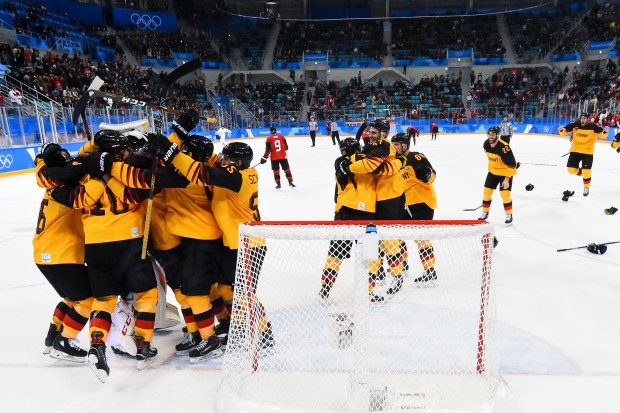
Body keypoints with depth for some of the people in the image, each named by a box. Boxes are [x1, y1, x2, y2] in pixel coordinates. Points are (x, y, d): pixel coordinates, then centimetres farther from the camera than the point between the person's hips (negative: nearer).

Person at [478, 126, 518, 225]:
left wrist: (507, 179, -28)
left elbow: (511, 165, -27)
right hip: (493, 171, 6)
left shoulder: (504, 147, -30)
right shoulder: (486, 144, -9)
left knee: (505, 194, -11)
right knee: (487, 192, 4)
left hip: (505, 172, -6)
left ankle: (509, 215, 7)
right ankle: (485, 213, 20)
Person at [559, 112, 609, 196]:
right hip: (575, 151, 2)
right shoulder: (574, 125, -6)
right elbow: (564, 132, 1)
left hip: (587, 153, -2)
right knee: (571, 169, -3)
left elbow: (602, 135, -6)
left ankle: (586, 187, 18)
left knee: (586, 172, -6)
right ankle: (580, 172, 32)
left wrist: (605, 131, -26)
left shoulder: (593, 127, -10)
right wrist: (562, 130, -21)